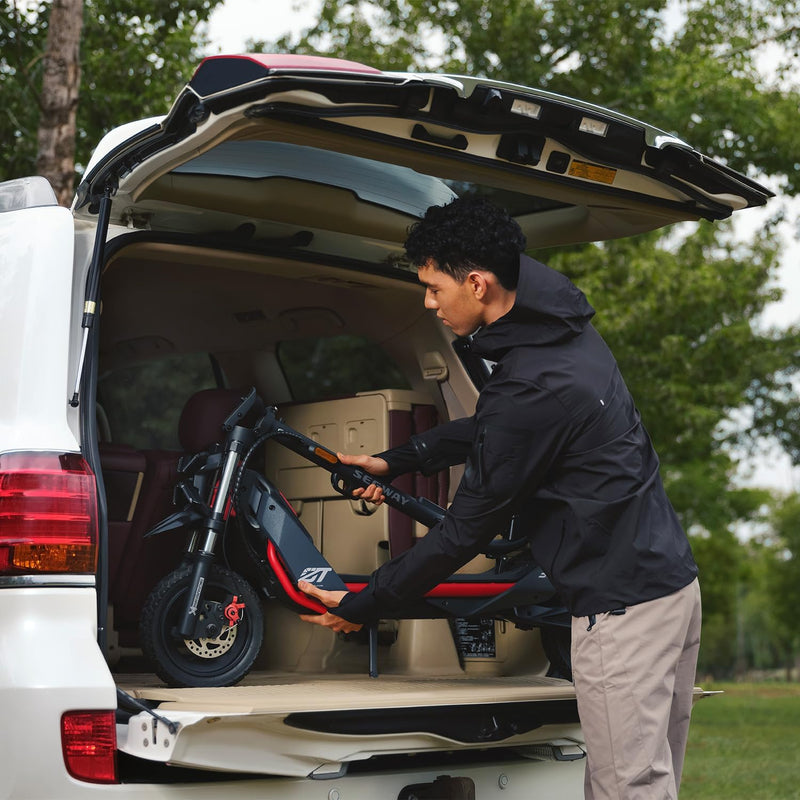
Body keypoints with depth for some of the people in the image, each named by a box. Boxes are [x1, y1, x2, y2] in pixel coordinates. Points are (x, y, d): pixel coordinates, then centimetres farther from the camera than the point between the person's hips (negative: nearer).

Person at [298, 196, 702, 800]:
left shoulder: (530, 387, -23)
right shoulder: (567, 329, 7)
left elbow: (466, 530, -15)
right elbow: (492, 429, 24)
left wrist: (363, 606, -5)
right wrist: (396, 461, 24)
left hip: (622, 608, -10)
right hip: (673, 580, 10)